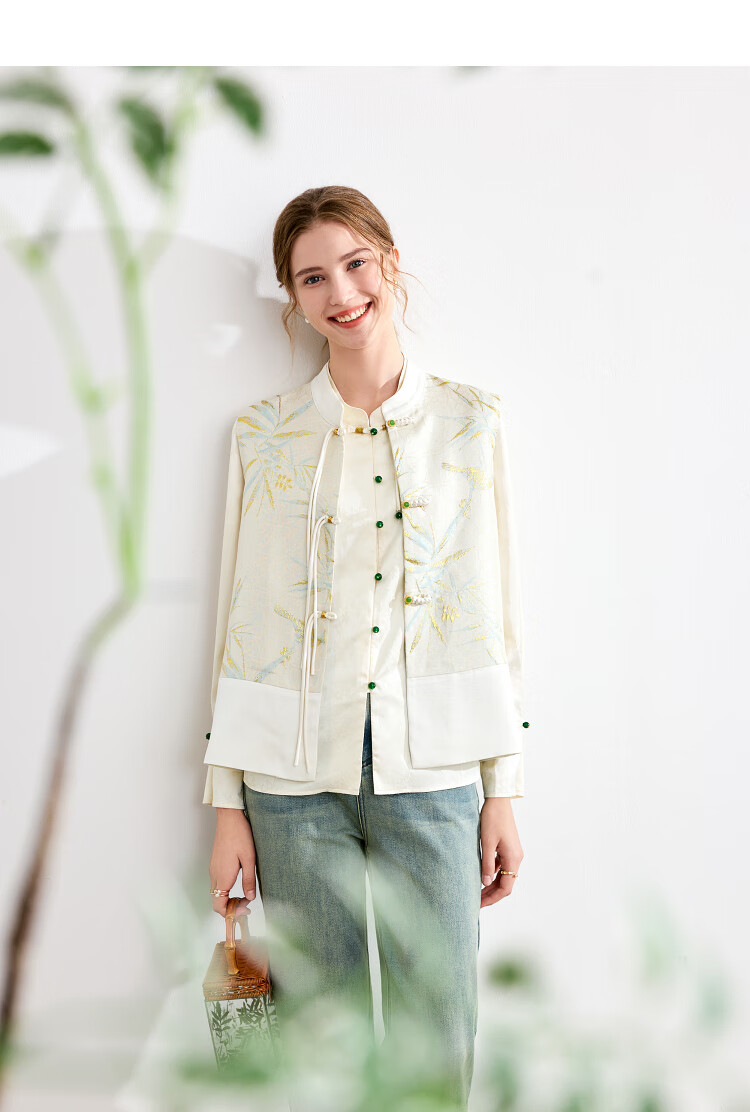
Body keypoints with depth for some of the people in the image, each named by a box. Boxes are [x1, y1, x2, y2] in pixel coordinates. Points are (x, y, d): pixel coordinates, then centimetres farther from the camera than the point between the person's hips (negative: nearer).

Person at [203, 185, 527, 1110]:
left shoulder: (471, 422, 4)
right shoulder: (264, 435, 4)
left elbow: (495, 612, 4)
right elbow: (242, 621, 4)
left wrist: (504, 794, 1)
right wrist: (228, 807, 1)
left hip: (431, 774, 0)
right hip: (296, 776, 0)